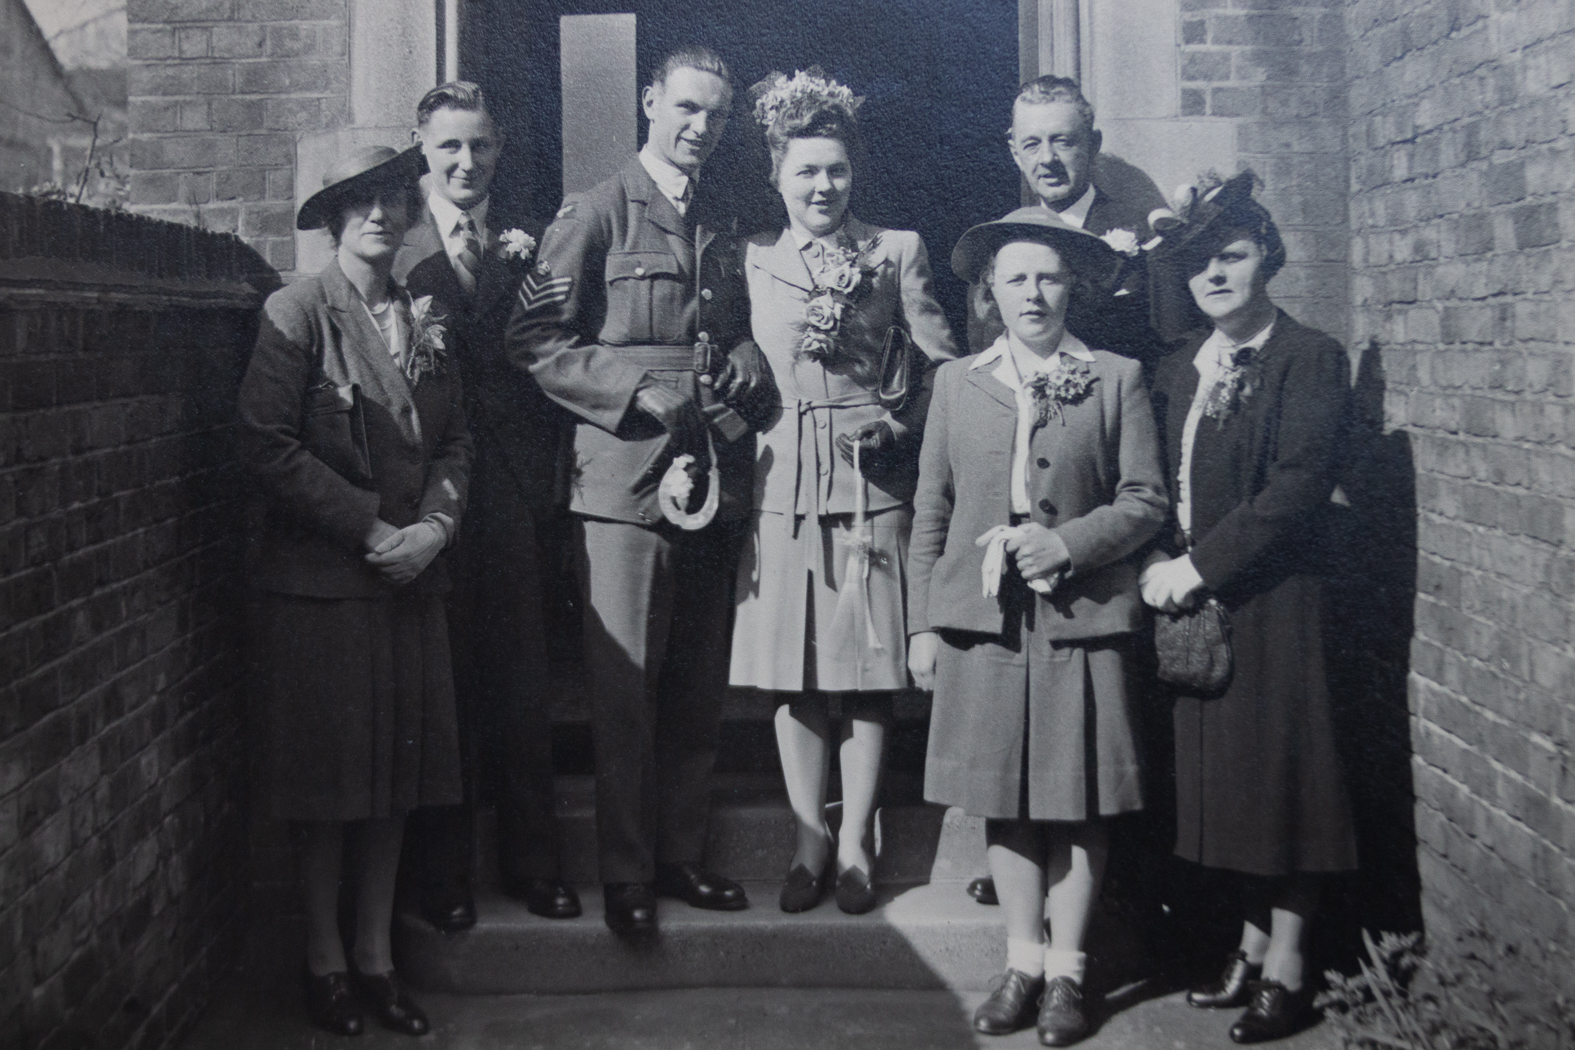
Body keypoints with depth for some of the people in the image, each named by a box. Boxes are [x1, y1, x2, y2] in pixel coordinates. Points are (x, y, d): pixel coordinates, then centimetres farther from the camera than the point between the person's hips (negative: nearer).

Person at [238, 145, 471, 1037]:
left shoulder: (426, 319, 11)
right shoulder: (298, 312, -5)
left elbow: (456, 439, 11)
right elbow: (268, 446, -12)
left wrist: (434, 526, -6)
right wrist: (369, 529, -14)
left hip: (412, 577, 5)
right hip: (320, 579, -5)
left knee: (398, 773, 9)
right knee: (331, 779, 3)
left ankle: (378, 955, 21)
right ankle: (325, 961, 18)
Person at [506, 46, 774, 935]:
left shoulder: (729, 226, 16)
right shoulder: (595, 215, 0)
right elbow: (537, 340, -6)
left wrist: (749, 372, 2)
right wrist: (644, 387, -14)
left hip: (716, 481, 5)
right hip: (626, 478, -5)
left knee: (700, 688, 10)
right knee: (626, 688, -2)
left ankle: (683, 852, 22)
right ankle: (626, 872, 9)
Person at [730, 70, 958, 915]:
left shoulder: (896, 251, 7)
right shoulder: (749, 260, 10)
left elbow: (945, 364, 4)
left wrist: (903, 424, -8)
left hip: (872, 483, -1)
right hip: (781, 484, 1)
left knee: (871, 670, 1)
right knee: (792, 673, 3)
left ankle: (855, 844, 12)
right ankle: (810, 840, 15)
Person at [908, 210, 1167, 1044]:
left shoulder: (1118, 380, 4)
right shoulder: (957, 382, 10)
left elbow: (1145, 500, 1)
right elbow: (930, 512, 9)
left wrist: (1069, 542, -14)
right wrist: (922, 623, 5)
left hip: (1081, 619, -2)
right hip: (984, 618, 2)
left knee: (1080, 803, 3)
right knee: (1004, 801, 7)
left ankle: (1066, 970, 16)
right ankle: (1022, 960, 21)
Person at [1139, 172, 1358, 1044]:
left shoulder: (1309, 359, -7)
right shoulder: (1176, 372, 14)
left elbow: (1295, 489, -16)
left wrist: (1199, 565, -17)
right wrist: (1156, 564, -4)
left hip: (1269, 603, -6)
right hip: (1187, 605, 6)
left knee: (1277, 771, 0)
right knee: (1223, 776, 11)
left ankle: (1287, 970, 11)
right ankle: (1253, 946, 25)